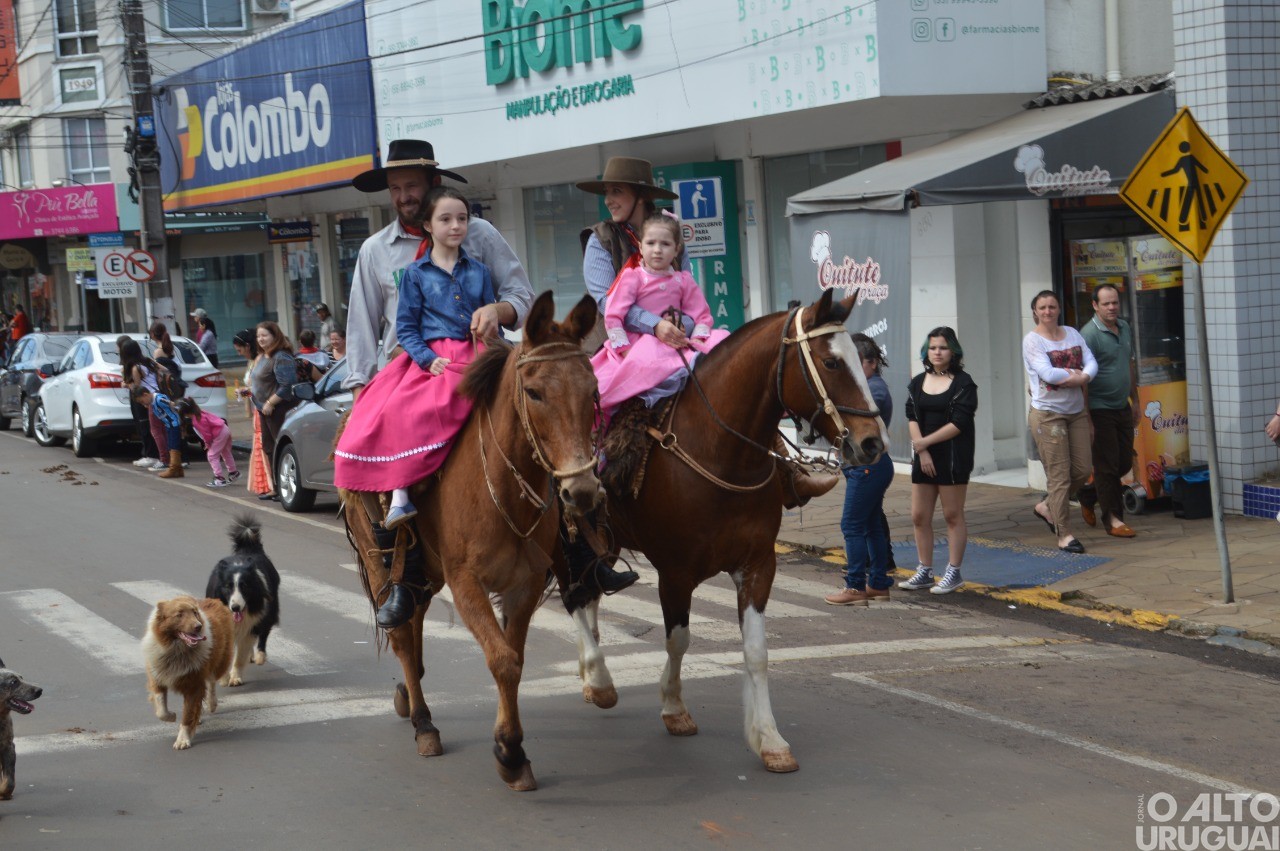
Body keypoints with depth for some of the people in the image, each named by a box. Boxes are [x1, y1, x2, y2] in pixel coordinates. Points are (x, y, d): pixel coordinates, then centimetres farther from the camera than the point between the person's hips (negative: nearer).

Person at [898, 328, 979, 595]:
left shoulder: (963, 383, -6)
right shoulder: (917, 383, 11)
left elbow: (959, 423, -13)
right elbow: (912, 418, 3)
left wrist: (926, 442, -13)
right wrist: (922, 452, -10)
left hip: (954, 458, -5)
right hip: (923, 458, 5)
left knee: (953, 515, 1)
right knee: (919, 517, 6)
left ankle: (954, 572, 8)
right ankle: (924, 571, 16)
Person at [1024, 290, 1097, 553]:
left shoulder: (1072, 334, 12)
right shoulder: (1032, 340, -6)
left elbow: (1091, 363, 2)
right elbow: (1047, 373, -18)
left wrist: (1081, 378, -18)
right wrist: (1077, 374, -9)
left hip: (1076, 411, 6)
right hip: (1048, 413, -6)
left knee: (1082, 471, 6)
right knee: (1059, 475, -6)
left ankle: (1047, 506, 28)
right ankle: (1063, 534, 0)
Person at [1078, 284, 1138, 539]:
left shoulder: (1125, 329, 9)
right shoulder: (1089, 334, -16)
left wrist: (1134, 400, 20)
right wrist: (1087, 418, -20)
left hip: (1122, 407, 8)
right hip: (1100, 410, -8)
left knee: (1125, 462, 12)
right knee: (1107, 465, -2)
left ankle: (1088, 496, 31)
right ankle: (1112, 518, 6)